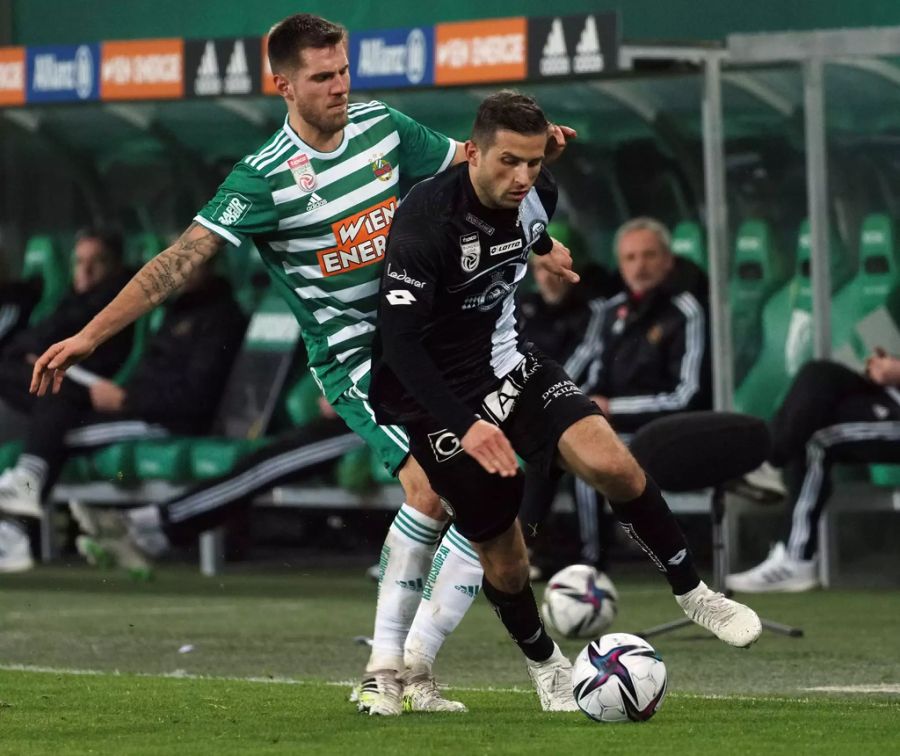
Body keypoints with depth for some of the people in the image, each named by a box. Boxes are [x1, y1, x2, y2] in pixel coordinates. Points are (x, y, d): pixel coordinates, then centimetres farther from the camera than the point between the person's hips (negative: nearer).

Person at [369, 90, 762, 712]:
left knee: (612, 462, -20)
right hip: (443, 397, -5)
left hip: (511, 365, 5)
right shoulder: (425, 221, -27)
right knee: (502, 554, 1)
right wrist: (465, 426, -37)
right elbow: (399, 341, -30)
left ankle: (693, 593, -1)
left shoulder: (538, 194, -8)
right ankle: (544, 662, 30)